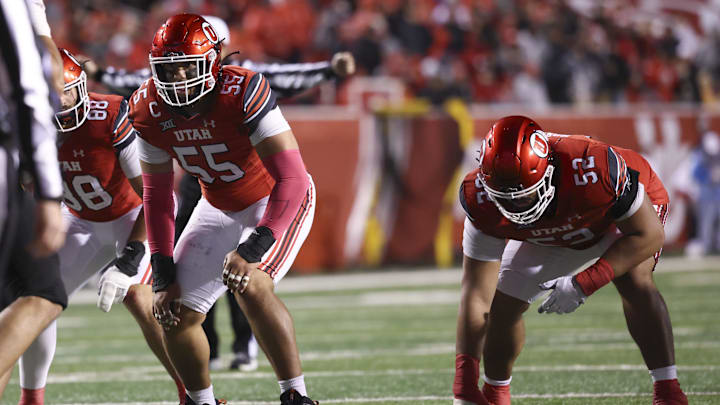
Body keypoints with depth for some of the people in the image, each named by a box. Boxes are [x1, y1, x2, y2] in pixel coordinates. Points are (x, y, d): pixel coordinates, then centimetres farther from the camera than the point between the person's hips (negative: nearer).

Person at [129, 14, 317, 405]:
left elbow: (291, 179, -34)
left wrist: (254, 248, -42)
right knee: (175, 314, 0)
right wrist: (163, 276, -7)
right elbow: (157, 194, -3)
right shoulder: (150, 110, -14)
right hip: (218, 208, 6)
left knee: (251, 286, -31)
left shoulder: (243, 93, -32)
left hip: (277, 202, -6)